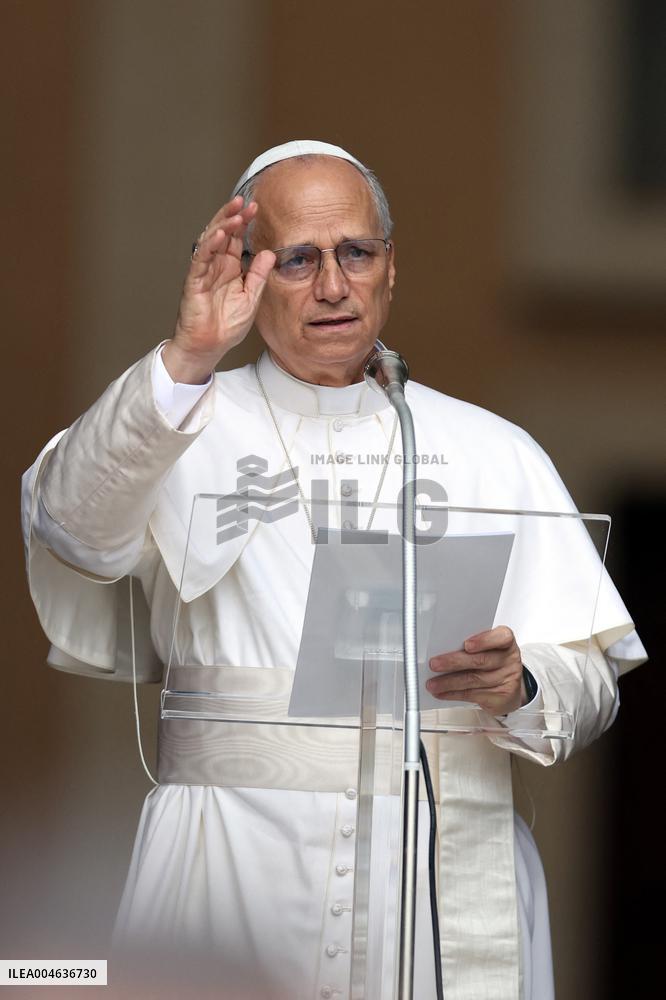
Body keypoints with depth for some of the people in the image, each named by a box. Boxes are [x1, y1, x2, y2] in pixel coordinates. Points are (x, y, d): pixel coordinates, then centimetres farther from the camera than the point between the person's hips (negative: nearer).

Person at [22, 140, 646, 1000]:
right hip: (234, 886, -2)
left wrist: (518, 686, -14)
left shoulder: (492, 452, 13)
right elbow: (73, 524, -15)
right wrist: (186, 361, -28)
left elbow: (592, 681, 9)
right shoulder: (184, 428, 8)